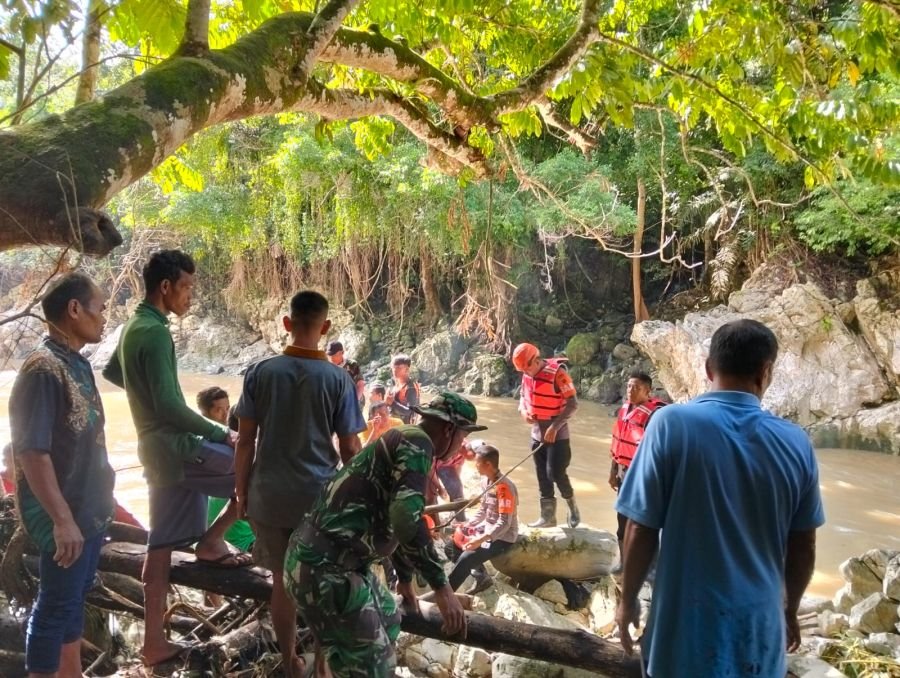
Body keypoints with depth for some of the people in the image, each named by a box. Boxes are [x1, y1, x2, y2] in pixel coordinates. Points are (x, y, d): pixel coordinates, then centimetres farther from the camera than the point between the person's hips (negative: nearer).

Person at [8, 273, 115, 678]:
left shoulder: (77, 363, 7)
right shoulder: (43, 369, -21)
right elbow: (31, 451, -25)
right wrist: (62, 519, -25)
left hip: (91, 507, 9)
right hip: (66, 514, -9)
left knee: (76, 595, 21)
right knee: (57, 603, 4)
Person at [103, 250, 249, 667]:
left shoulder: (133, 327, 13)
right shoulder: (155, 333, -18)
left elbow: (111, 372, 31)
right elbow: (169, 407, -24)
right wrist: (220, 433, -15)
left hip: (157, 447, 10)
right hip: (174, 446, -10)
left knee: (161, 546, 11)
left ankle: (154, 642, 17)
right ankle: (212, 540, 5)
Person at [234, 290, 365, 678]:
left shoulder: (260, 372, -4)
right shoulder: (338, 379, -9)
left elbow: (246, 440, -2)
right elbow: (350, 449, -6)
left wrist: (241, 489, 10)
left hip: (270, 496, 2)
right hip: (321, 496, -1)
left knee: (282, 580, 15)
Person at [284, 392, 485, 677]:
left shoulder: (402, 442, 19)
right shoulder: (417, 442, -12)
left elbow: (392, 522, 31)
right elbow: (406, 516, -27)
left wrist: (405, 580, 41)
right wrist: (442, 586, -23)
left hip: (335, 560, 11)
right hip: (325, 567, -11)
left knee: (387, 620, 27)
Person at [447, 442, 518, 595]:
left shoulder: (504, 487, -26)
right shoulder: (486, 480, 1)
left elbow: (505, 523, -27)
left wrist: (481, 539, -33)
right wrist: (467, 525, 0)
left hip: (503, 538, -9)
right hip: (487, 529, 9)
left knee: (466, 558, -22)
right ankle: (481, 577, 11)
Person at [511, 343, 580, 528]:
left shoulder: (557, 373, -19)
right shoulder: (527, 376, 3)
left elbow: (573, 403, -19)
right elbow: (523, 396, 19)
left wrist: (554, 427, -23)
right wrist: (523, 411, -4)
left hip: (557, 435, -7)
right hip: (537, 434, 7)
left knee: (555, 473, -9)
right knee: (542, 476, 10)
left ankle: (572, 507, 15)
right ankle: (547, 516, 20)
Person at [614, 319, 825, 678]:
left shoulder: (672, 424, -16)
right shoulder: (795, 442, -5)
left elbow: (641, 529, -13)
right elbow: (803, 546, 5)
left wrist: (627, 600, 2)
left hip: (688, 627, -2)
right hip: (760, 626, 3)